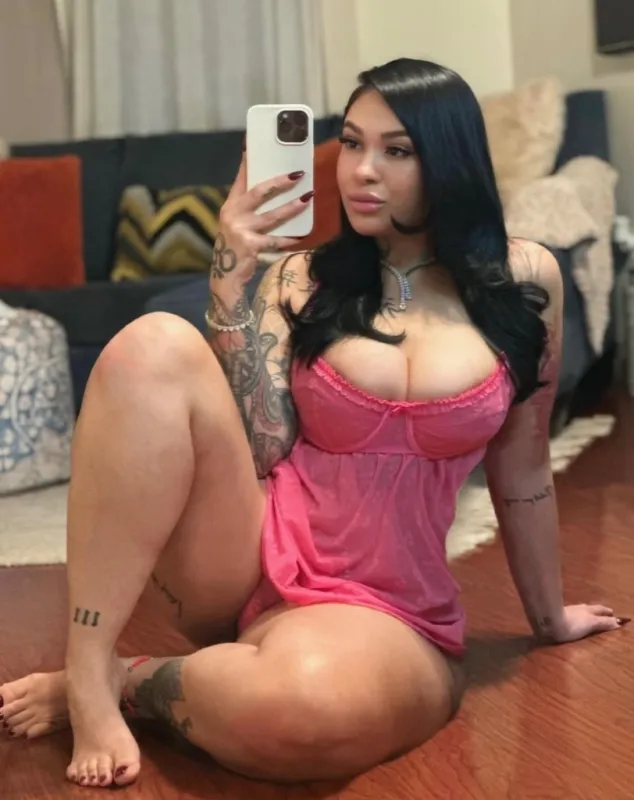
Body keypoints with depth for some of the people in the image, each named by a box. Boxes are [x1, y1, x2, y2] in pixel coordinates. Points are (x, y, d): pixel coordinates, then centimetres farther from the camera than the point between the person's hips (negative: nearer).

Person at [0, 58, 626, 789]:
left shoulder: (523, 280, 2)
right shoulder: (302, 278, 4)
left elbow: (521, 469, 10)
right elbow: (260, 449, -9)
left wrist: (549, 616, 19)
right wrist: (231, 274, -13)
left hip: (384, 614, -1)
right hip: (250, 560, 2)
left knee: (306, 705, -40)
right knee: (156, 348, -25)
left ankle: (127, 679, -7)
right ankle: (89, 682, -21)